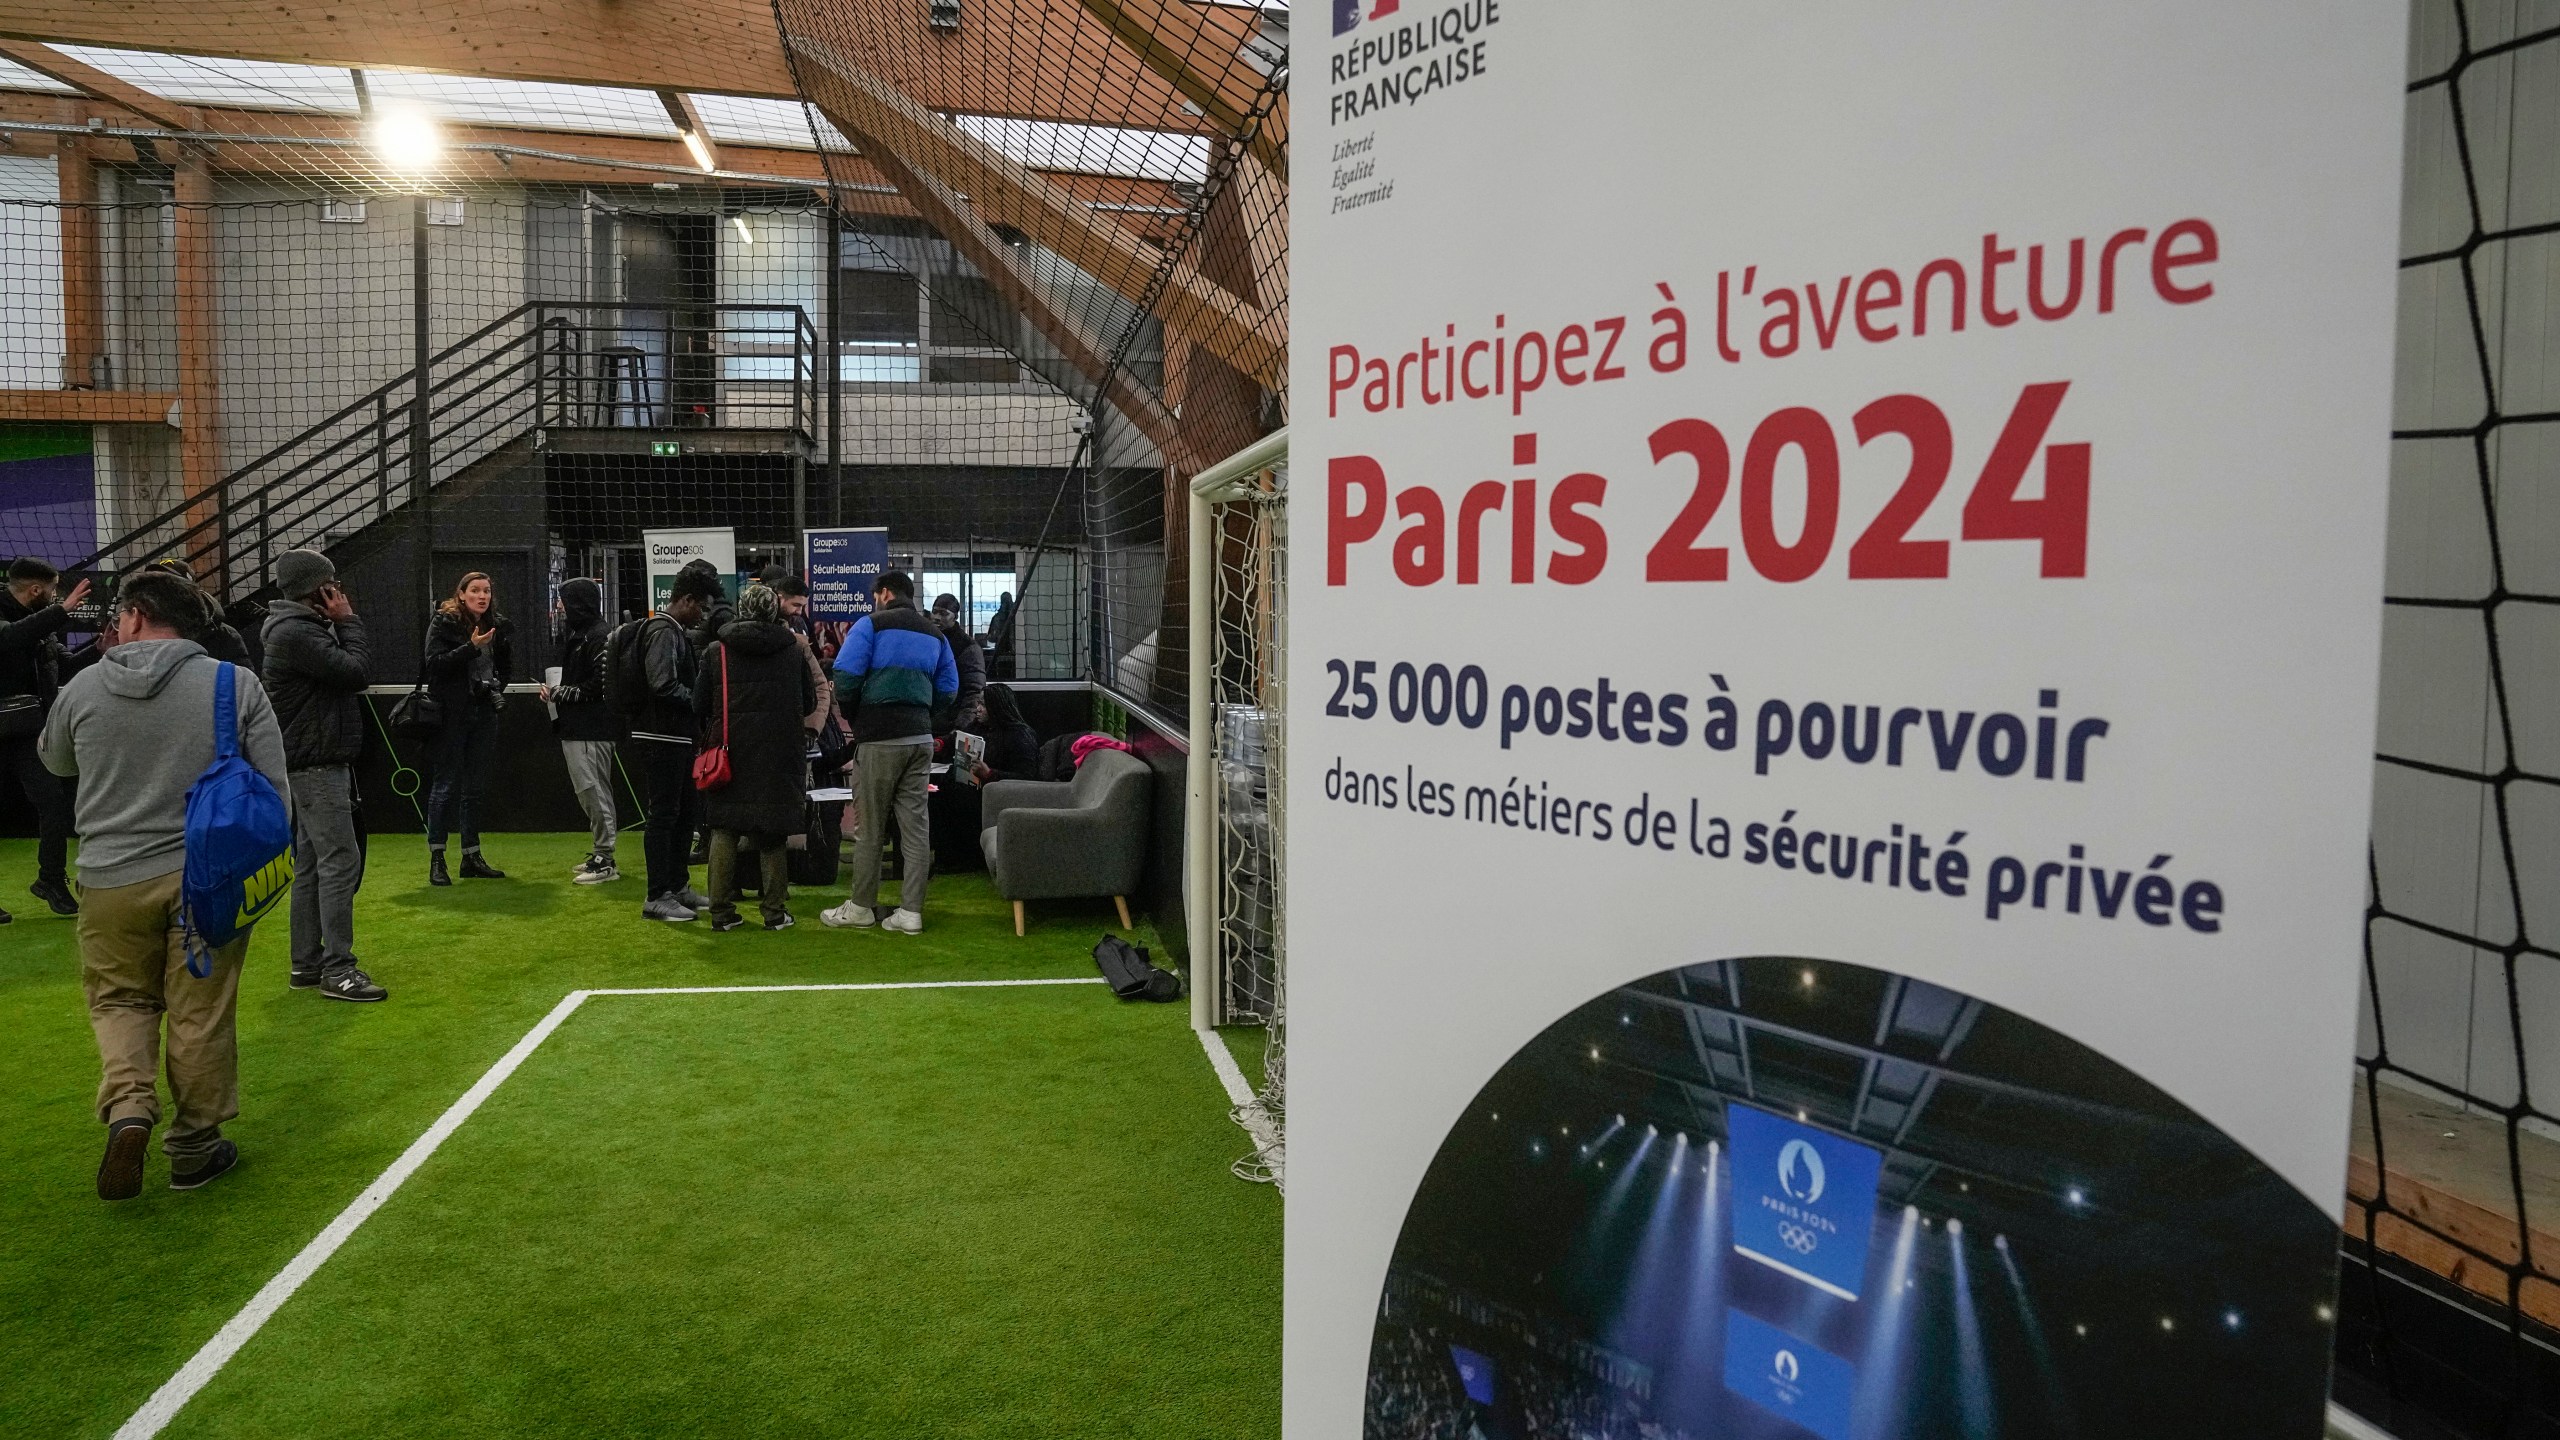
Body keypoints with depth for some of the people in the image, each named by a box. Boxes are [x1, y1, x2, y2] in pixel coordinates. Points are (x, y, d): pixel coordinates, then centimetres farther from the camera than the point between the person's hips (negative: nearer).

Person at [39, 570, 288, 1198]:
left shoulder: (83, 687, -1)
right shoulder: (237, 685, -6)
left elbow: (55, 762, 20)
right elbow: (275, 787, -4)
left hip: (112, 880, 1)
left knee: (120, 1000, 19)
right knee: (201, 1014, 9)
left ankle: (127, 1107, -3)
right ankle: (195, 1147, 20)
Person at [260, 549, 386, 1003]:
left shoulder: (305, 628, 16)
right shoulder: (296, 633, -17)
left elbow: (351, 672, 16)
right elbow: (358, 672, -20)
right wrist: (348, 621, -12)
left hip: (316, 763, 11)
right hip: (316, 764, -11)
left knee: (311, 863, 13)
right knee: (340, 861, -11)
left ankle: (307, 965, 20)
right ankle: (338, 969, -10)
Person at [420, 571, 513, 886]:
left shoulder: (500, 626, 10)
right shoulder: (443, 622, -4)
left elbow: (507, 667, 24)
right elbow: (435, 663, -15)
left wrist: (497, 687, 8)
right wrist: (471, 647, -23)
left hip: (484, 713, 5)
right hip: (452, 714, -5)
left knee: (476, 787, 9)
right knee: (447, 784, -3)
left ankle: (472, 857, 16)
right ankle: (436, 859, 3)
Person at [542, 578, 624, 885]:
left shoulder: (601, 636, -13)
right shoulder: (576, 635, 18)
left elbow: (598, 686, -19)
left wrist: (558, 694, -12)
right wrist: (555, 692, 4)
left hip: (593, 730, -10)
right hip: (575, 727, 10)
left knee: (594, 790, -7)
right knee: (587, 792, 14)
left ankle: (605, 860, -2)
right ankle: (599, 853, 23)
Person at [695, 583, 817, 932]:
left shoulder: (717, 650, -2)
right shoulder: (793, 650, -1)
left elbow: (700, 705, 1)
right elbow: (809, 702, 7)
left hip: (730, 751, 0)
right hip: (780, 754, 0)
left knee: (724, 831, 8)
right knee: (773, 835, 7)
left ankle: (722, 912, 7)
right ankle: (775, 912, 9)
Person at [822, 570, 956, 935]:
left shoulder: (871, 625, -4)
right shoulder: (934, 634, 13)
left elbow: (845, 679, -11)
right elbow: (948, 690, 11)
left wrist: (854, 717, 6)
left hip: (879, 739, -5)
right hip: (921, 737, 5)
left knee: (870, 826, 5)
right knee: (915, 824, 6)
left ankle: (861, 906, 15)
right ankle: (911, 911, 7)